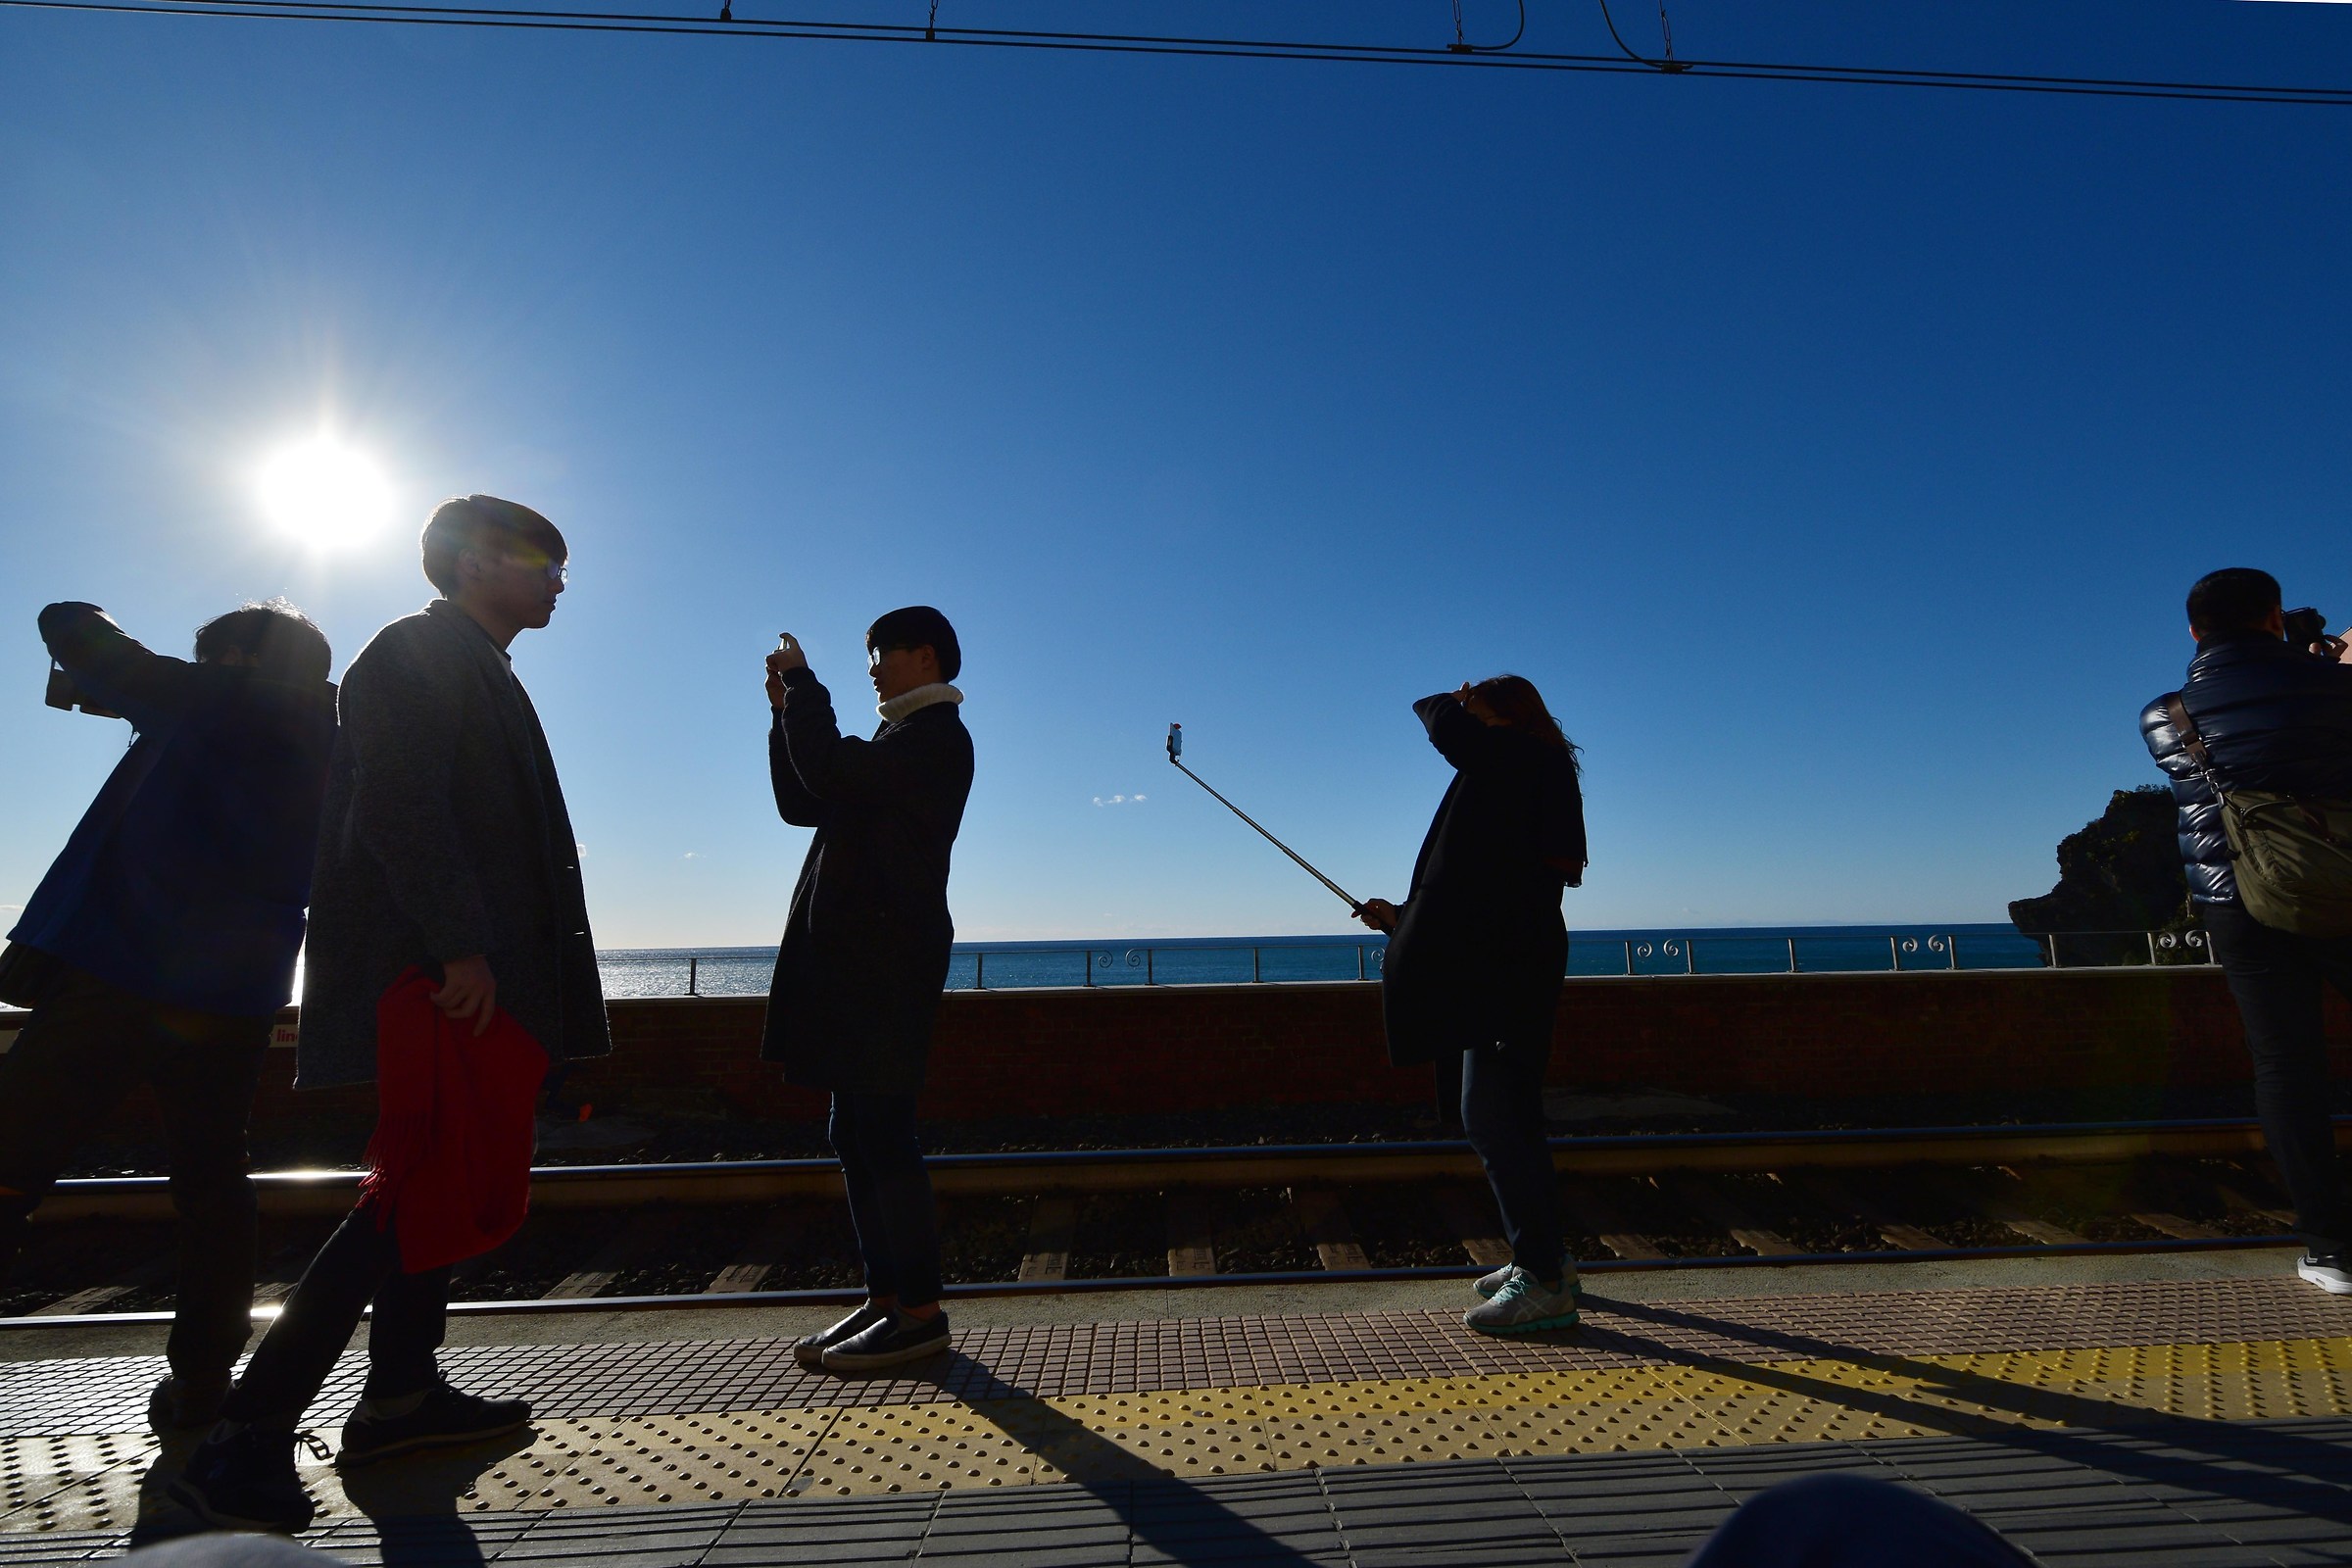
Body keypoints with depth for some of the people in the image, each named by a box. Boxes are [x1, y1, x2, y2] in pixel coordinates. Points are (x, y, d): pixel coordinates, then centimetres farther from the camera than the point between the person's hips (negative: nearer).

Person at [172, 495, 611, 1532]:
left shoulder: (478, 670, 23)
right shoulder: (418, 649, -6)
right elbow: (398, 805, -19)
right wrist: (459, 943, -24)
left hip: (471, 977, 10)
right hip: (430, 975, -10)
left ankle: (401, 1396, 22)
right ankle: (247, 1437, -1)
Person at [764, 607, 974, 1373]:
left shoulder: (936, 736, -7)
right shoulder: (898, 740, 23)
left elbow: (830, 771, -22)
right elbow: (802, 802, 21)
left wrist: (804, 682, -8)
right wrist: (787, 710, 13)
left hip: (886, 959, -10)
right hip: (855, 958, 10)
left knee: (882, 1132, -7)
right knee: (855, 1134, 10)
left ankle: (919, 1311, 2)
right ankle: (884, 1297, 19)